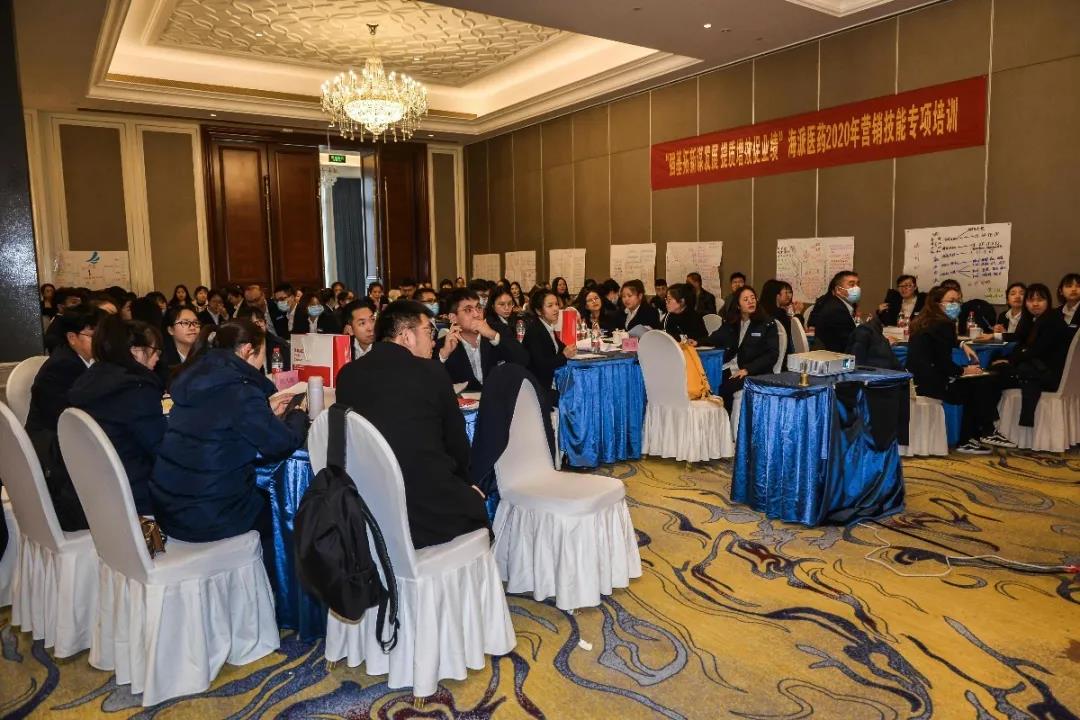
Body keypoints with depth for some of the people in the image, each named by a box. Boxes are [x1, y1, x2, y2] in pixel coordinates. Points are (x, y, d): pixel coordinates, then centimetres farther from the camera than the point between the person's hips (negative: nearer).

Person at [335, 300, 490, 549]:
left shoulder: (347, 373, 3)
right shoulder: (430, 371, -8)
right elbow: (456, 440, 3)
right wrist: (466, 481, 23)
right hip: (429, 511, -5)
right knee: (478, 502, 24)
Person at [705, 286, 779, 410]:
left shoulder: (767, 324, -2)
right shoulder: (731, 322, 12)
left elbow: (772, 354, -8)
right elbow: (715, 339, 15)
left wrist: (747, 369, -18)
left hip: (755, 372, -4)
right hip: (730, 367, 4)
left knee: (724, 388, -28)